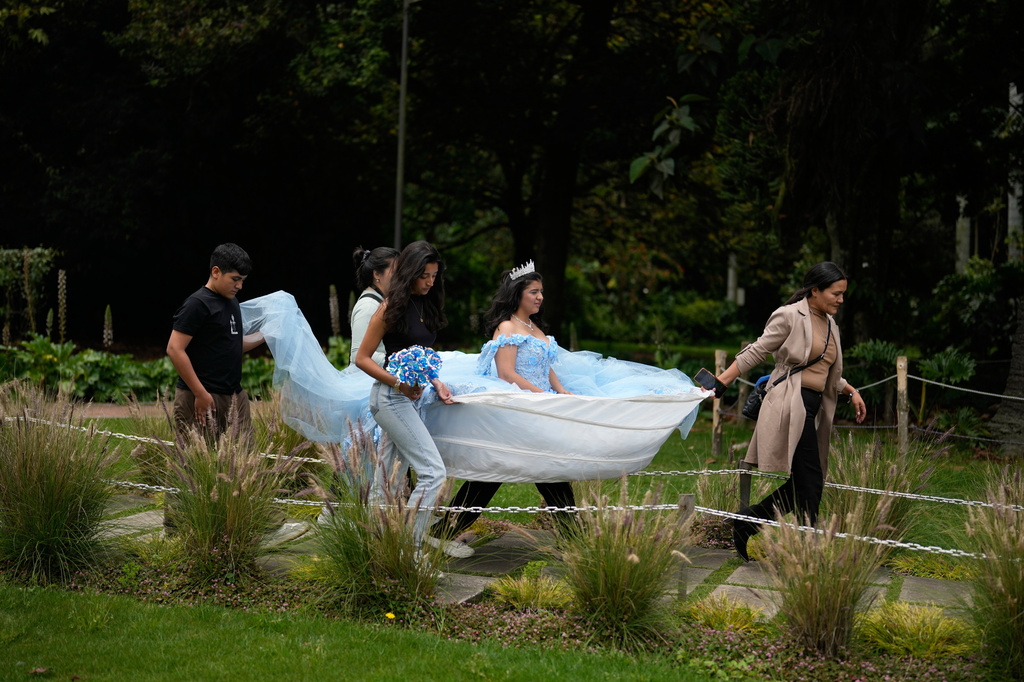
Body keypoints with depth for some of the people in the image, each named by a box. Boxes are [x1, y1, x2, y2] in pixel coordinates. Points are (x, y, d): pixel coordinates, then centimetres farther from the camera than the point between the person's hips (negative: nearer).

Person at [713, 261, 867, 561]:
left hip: (812, 408, 9)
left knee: (803, 484, 5)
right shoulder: (790, 316, -6)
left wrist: (851, 391, 15)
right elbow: (755, 352, -5)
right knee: (810, 481, -10)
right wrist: (719, 382, -8)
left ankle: (746, 520, 17)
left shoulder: (830, 325, 18)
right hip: (791, 405, -9)